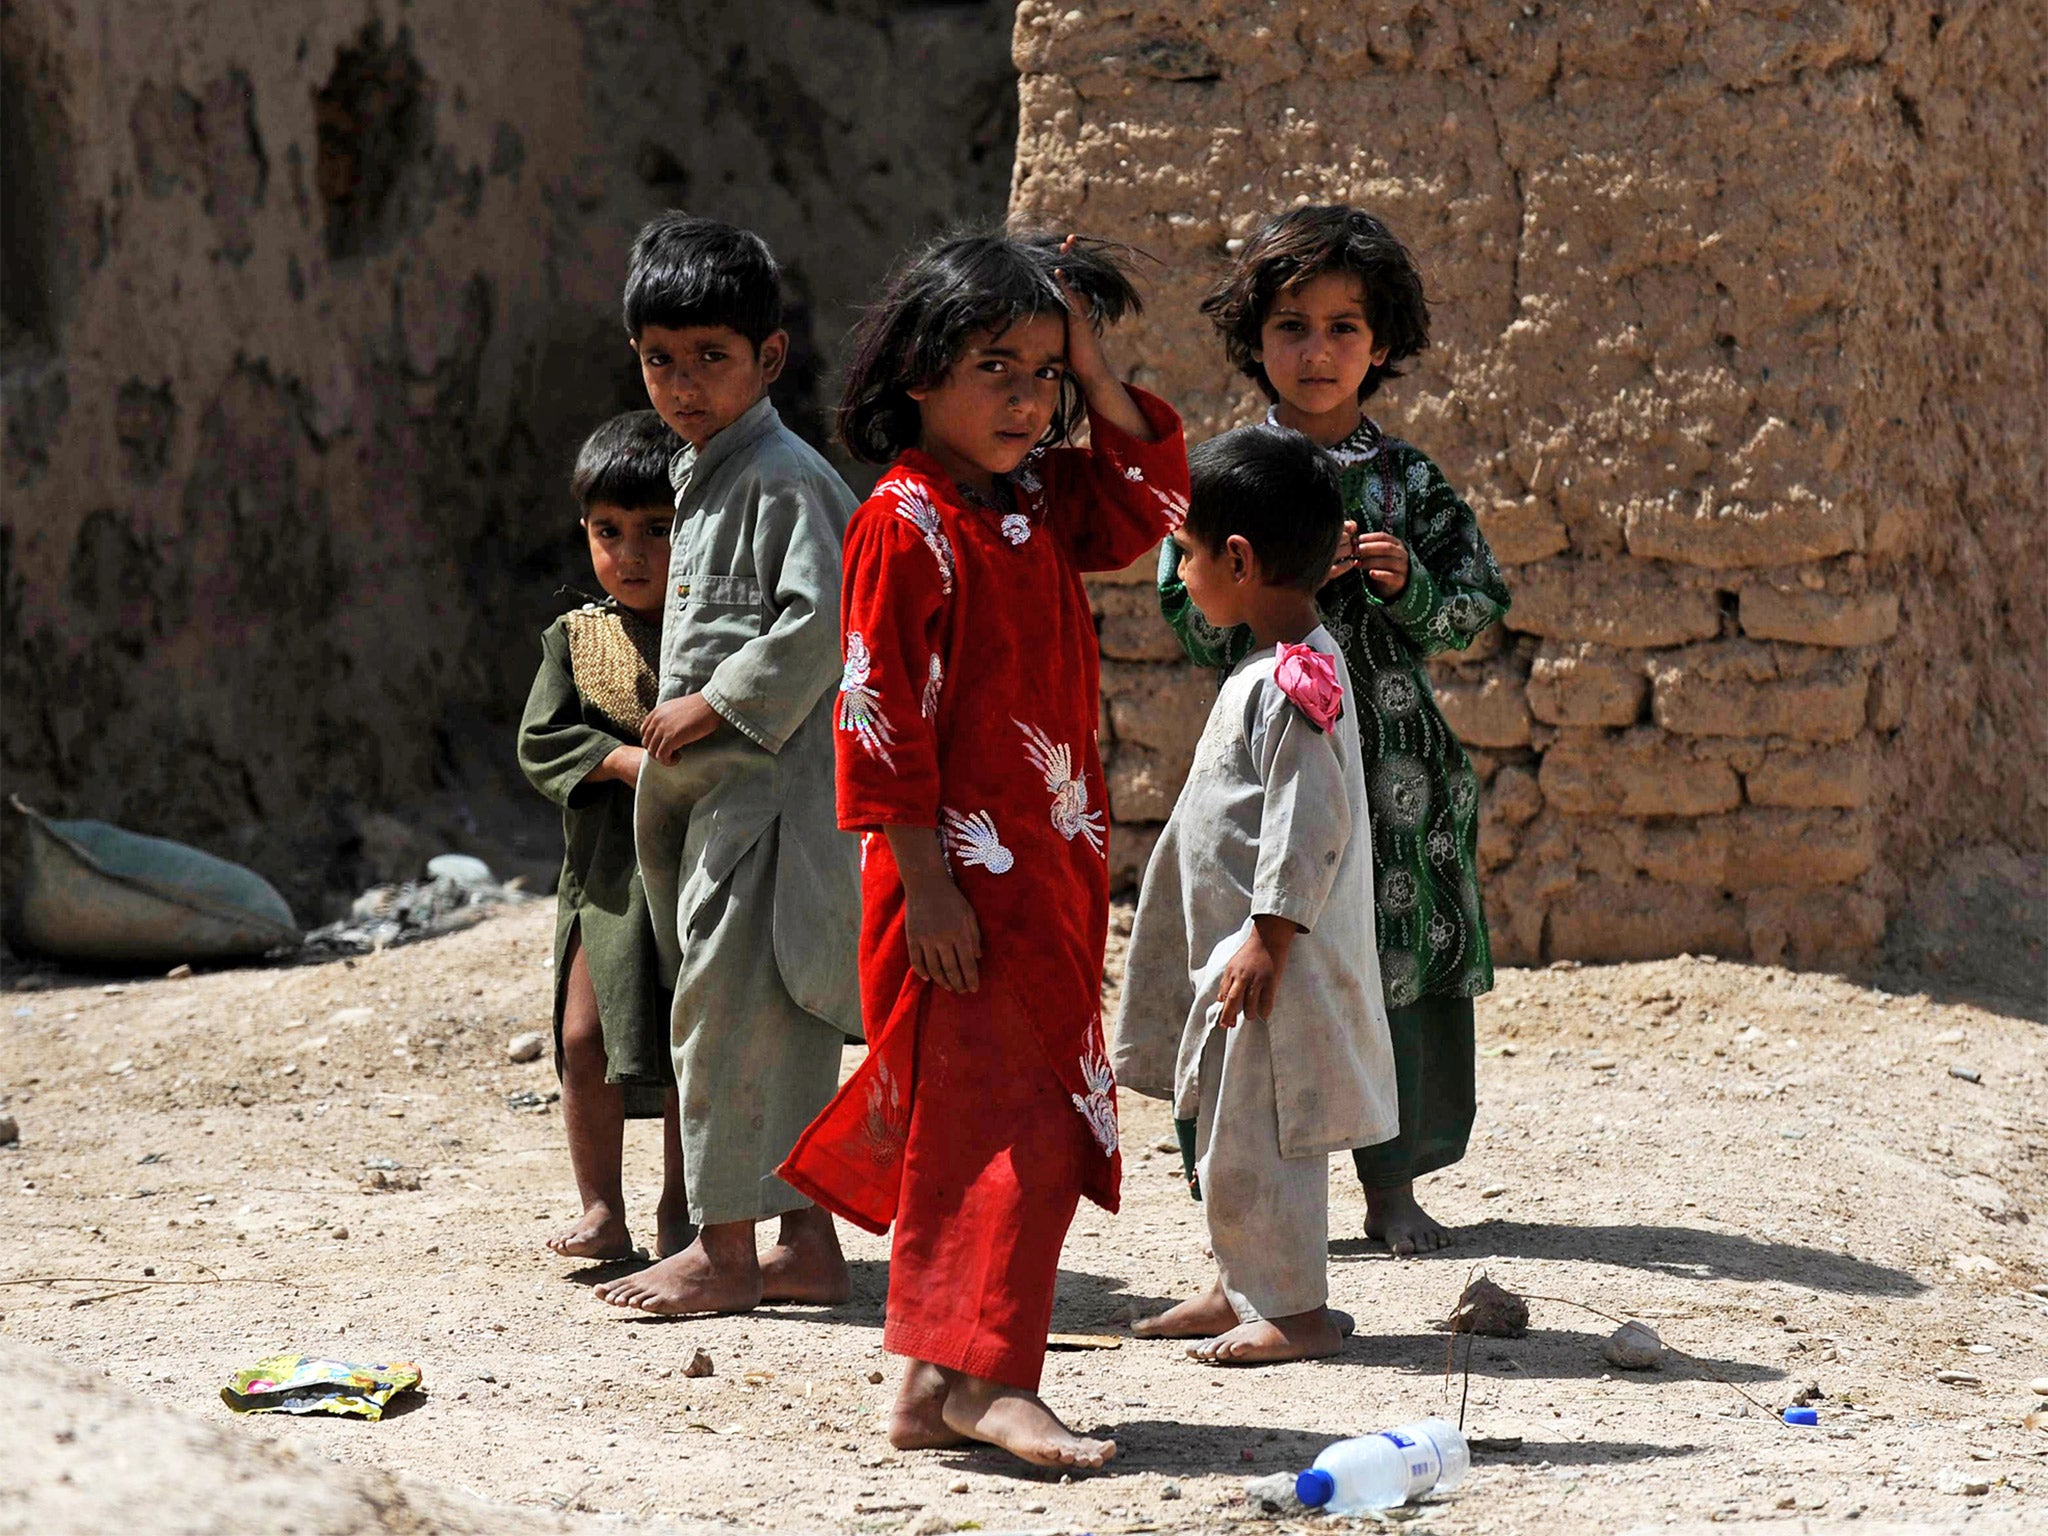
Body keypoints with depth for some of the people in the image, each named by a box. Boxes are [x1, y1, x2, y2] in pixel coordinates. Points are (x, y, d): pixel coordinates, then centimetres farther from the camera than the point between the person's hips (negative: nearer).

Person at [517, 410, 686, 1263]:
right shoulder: (575, 639, 5)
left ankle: (679, 1209, 16)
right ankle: (601, 1209, 8)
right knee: (585, 1037, -3)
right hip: (606, 874, 2)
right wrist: (623, 761, -16)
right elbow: (541, 740, -2)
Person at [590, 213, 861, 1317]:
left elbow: (817, 623, -22)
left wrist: (711, 705, -17)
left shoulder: (781, 478, -13)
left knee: (726, 1000, -8)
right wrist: (688, 715, 15)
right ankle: (807, 1244, 16)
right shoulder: (700, 475, 17)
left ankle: (725, 1252, -2)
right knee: (777, 1015, 11)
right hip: (715, 782, 10)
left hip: (766, 776, -10)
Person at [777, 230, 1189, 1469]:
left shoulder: (1037, 506, 11)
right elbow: (882, 717, -15)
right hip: (963, 873, -8)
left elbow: (1150, 499, 22)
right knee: (1010, 1121, -13)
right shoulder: (905, 527, -12)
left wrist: (1093, 371, 7)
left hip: (1050, 867, 8)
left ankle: (938, 1386, 15)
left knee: (971, 1123, 10)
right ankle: (987, 1378, -14)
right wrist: (927, 885, -19)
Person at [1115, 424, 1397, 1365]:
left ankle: (1294, 1308, 2)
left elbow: (1307, 826, -24)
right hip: (1234, 945, 11)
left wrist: (1267, 940, -23)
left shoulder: (1294, 682, -20)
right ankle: (1243, 1289, 27)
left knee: (1255, 1134, -5)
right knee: (1231, 1127, 17)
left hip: (1274, 957, -11)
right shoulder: (1287, 665, 13)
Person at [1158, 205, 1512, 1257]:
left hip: (1393, 752, 2)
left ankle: (1392, 1187, 15)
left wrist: (1410, 585, -11)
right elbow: (1191, 617, -3)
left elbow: (1478, 607, 8)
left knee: (1403, 965, 3)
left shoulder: (1410, 481, 8)